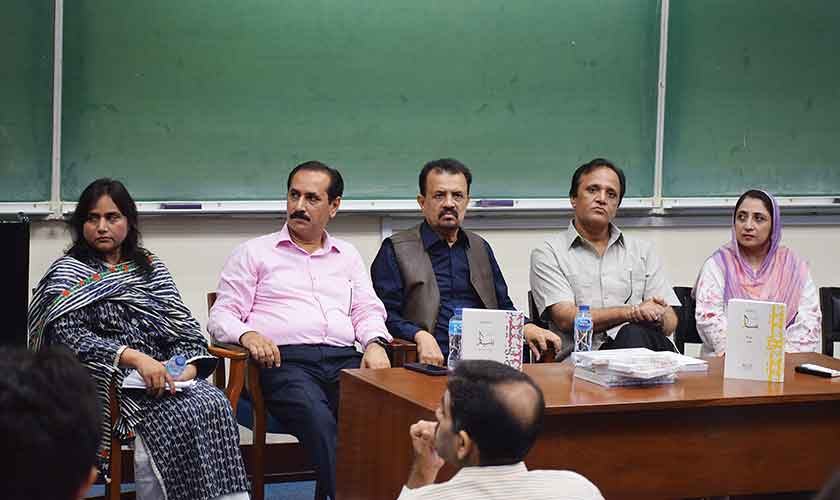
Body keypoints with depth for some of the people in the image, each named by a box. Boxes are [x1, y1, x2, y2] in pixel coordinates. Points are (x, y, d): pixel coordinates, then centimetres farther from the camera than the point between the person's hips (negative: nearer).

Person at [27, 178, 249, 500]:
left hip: (165, 374, 4)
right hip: (112, 382, -4)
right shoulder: (68, 272, 9)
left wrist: (189, 365, -8)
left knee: (214, 403, -30)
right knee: (186, 414, -33)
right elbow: (68, 335, -9)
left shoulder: (149, 267, 23)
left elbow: (183, 324, 16)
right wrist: (134, 357, -22)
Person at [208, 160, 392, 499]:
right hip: (284, 360, -3)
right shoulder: (254, 253, 18)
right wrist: (247, 335, -12)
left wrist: (375, 343, 0)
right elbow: (221, 317, 11)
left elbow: (368, 311, 23)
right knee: (317, 416, -37)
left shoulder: (348, 256, 29)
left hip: (344, 359, 3)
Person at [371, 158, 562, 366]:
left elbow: (503, 306, 25)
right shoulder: (395, 249, 6)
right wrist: (420, 336, -22)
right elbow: (384, 315, -3)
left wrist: (526, 327, 2)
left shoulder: (480, 248, 24)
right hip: (433, 361, -4)